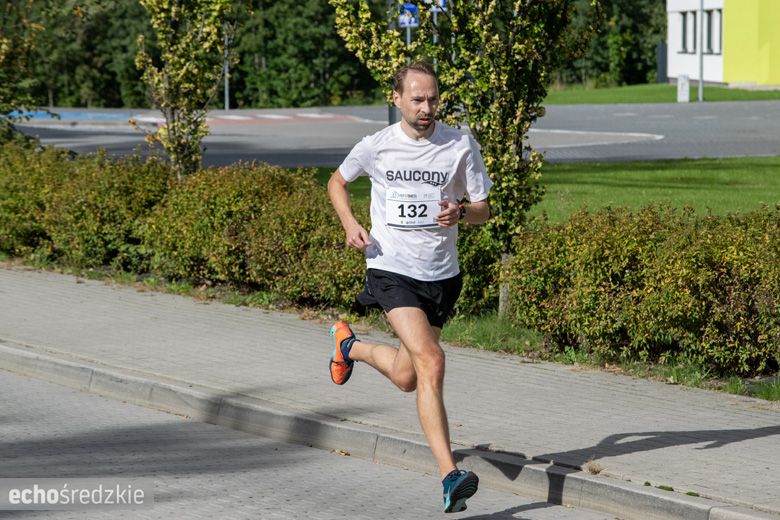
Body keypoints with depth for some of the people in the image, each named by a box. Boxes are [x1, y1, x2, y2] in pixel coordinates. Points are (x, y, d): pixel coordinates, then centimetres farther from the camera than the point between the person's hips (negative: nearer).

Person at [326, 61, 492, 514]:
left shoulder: (461, 145, -4)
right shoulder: (377, 146, -4)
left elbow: (483, 210, 3)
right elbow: (338, 181, 15)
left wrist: (460, 212, -21)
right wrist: (351, 224, -3)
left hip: (442, 276, 3)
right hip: (391, 269, -3)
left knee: (407, 378, 14)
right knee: (431, 362, -22)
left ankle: (352, 347, 47)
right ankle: (450, 476, -23)